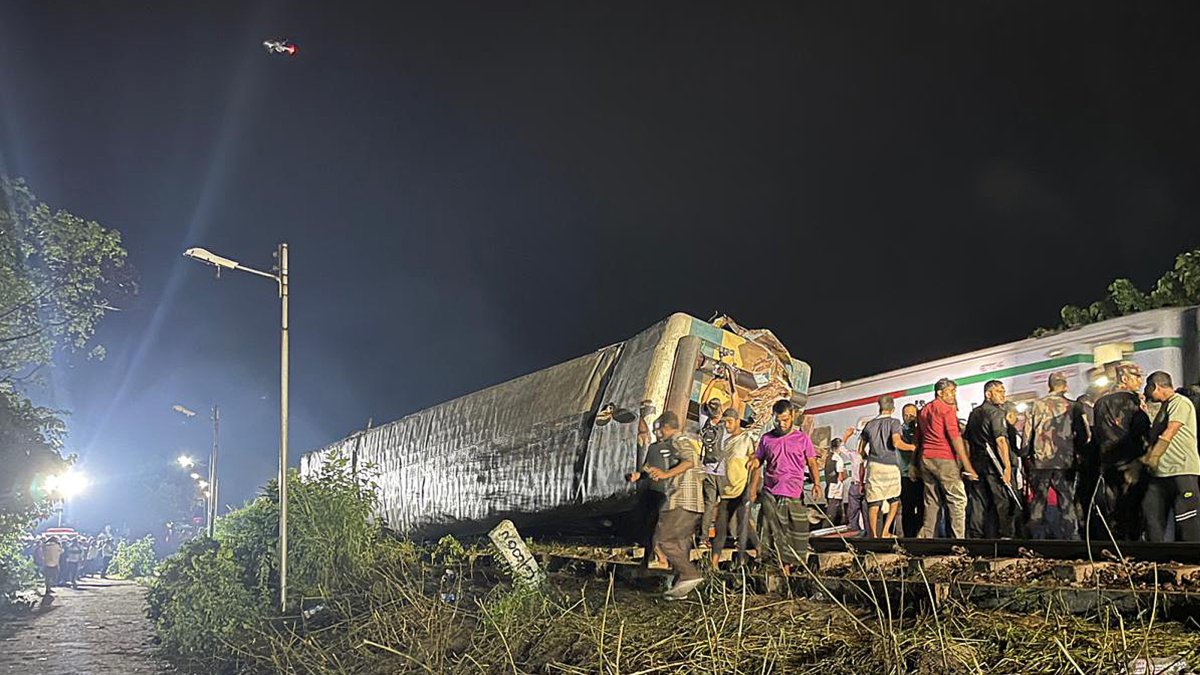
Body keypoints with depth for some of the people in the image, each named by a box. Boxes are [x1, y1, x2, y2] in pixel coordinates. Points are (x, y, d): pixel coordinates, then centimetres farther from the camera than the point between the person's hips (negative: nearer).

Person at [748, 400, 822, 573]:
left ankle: (788, 566, 9)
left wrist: (816, 483, -10)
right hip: (770, 494, 1)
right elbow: (757, 464, 13)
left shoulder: (803, 438, 7)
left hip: (795, 495, -1)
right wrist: (753, 489, 5)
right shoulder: (766, 439, 10)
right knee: (772, 534, -2)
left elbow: (812, 463, 7)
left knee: (797, 533, -1)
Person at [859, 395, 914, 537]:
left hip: (873, 466, 3)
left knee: (873, 504, 2)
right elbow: (896, 443, -15)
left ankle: (873, 536, 1)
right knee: (894, 501, 13)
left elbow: (861, 450, 18)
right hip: (890, 466, -3)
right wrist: (913, 447, 1)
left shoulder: (870, 424, 13)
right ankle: (885, 531, 3)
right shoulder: (894, 422, 1)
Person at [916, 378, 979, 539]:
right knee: (957, 499, -6)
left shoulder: (923, 410, 17)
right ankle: (958, 539, -14)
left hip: (925, 458, 8)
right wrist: (968, 466, -14)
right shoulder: (947, 409, -6)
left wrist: (916, 464, 27)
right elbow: (955, 438, -13)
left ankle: (925, 536, 10)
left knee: (931, 501, 12)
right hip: (944, 459, -8)